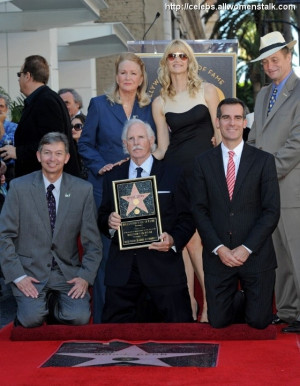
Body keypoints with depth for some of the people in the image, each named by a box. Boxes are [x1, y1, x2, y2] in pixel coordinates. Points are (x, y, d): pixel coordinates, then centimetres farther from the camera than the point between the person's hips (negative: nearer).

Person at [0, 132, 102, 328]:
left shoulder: (83, 189, 1)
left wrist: (86, 276, -8)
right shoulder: (19, 187, -2)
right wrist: (17, 276, -11)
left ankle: (56, 307, 11)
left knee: (80, 317, -22)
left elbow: (93, 240, 4)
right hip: (30, 272, -1)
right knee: (32, 319, -25)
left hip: (68, 273, 1)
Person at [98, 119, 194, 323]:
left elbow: (187, 219, 3)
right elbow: (102, 218, 14)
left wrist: (174, 240, -16)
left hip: (162, 260, -2)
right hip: (122, 266, 2)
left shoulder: (172, 175, 6)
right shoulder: (113, 177, 13)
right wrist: (109, 222, -10)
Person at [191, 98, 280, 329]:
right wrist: (219, 248, -10)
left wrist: (246, 248, -12)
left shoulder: (264, 160, 0)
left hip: (255, 255, -1)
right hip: (217, 255, 1)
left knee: (259, 322, 0)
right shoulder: (203, 162, 4)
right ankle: (240, 300, 34)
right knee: (218, 321, 3)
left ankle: (252, 302, 34)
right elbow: (199, 210, 2)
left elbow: (272, 211, -4)